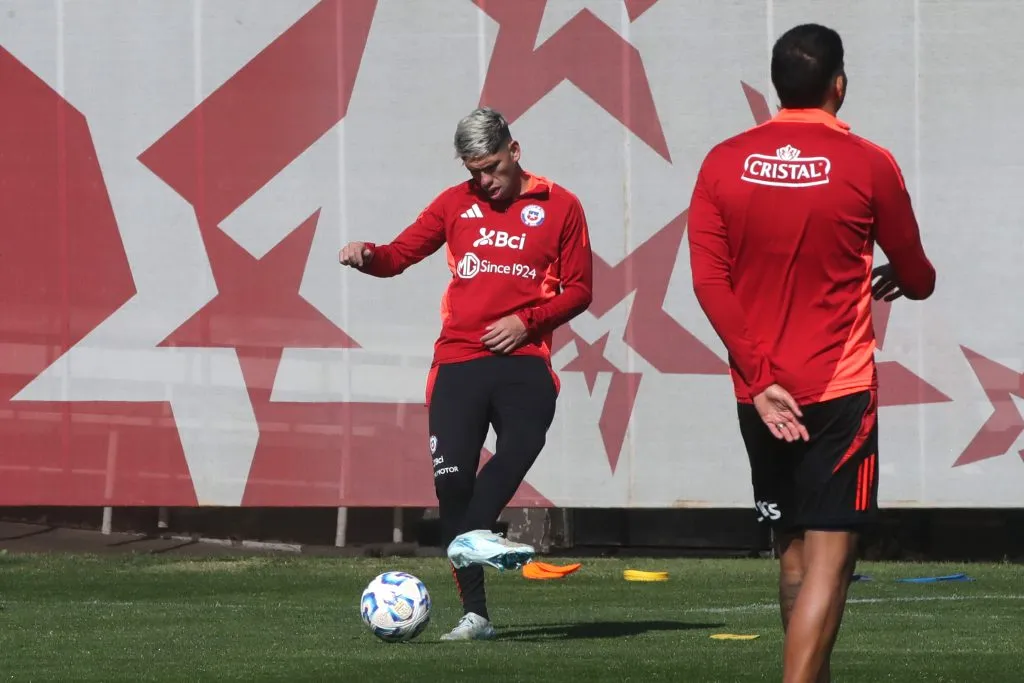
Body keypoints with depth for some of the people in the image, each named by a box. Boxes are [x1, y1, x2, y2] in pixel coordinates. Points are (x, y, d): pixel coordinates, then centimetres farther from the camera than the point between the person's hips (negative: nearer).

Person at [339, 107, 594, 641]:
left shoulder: (558, 207, 5)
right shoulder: (457, 204, 13)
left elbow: (578, 289, 6)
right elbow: (400, 254, 12)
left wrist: (526, 321, -8)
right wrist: (367, 256, -10)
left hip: (522, 358, -2)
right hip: (458, 360, 2)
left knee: (523, 440, -34)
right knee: (452, 481, -6)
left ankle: (470, 537, -43)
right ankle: (474, 614, 0)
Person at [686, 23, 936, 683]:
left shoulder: (723, 164, 1)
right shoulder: (868, 165, -6)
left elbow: (709, 281, -5)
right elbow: (917, 277, 5)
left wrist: (759, 378, -7)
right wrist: (898, 280, 29)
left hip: (762, 394, 4)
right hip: (839, 391, -4)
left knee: (793, 550, 17)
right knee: (829, 557, -6)